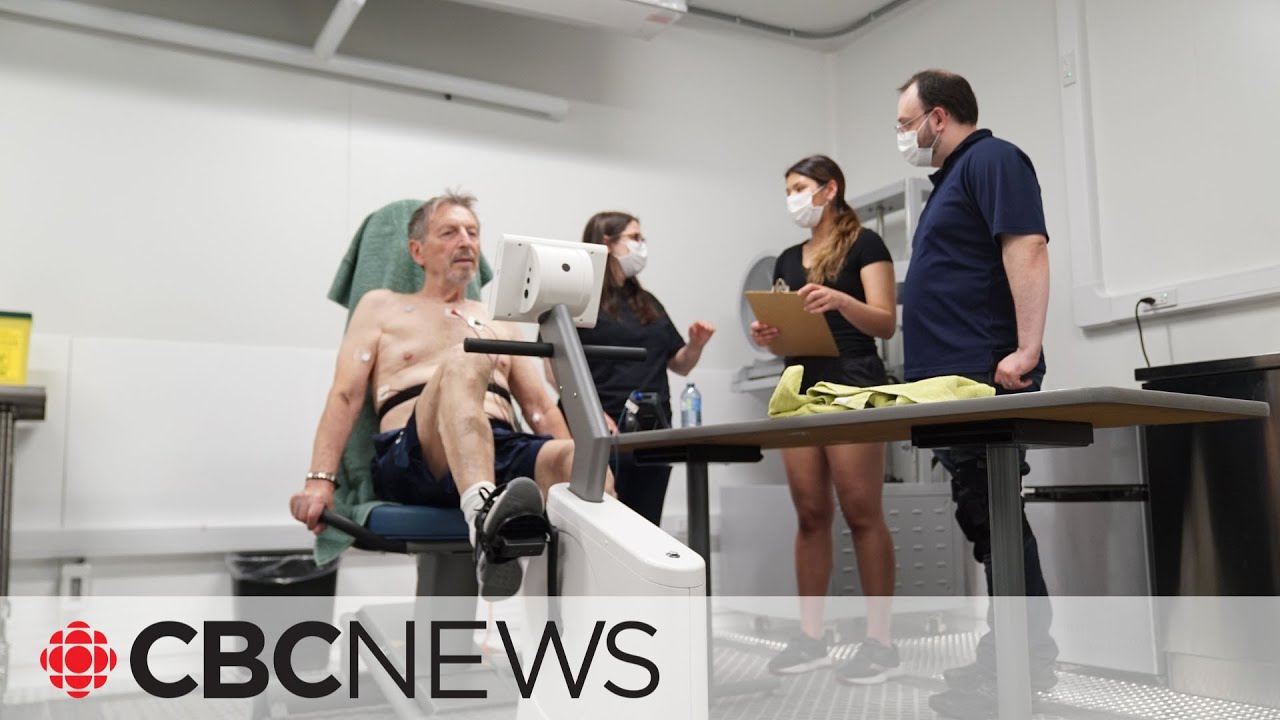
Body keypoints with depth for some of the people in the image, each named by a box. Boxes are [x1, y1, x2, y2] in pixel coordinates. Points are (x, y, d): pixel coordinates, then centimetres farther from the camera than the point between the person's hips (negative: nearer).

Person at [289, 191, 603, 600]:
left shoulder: (500, 323, 30)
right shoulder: (382, 306, 21)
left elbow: (541, 410, 23)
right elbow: (346, 396, 9)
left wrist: (572, 468, 4)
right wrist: (319, 479, -6)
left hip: (503, 451, 4)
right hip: (411, 459, -3)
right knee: (463, 361, -36)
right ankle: (484, 519, -60)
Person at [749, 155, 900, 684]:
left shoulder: (864, 244, 1)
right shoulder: (788, 259, 19)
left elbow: (886, 324, -7)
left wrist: (839, 299, -24)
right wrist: (766, 334, -3)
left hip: (853, 386, -6)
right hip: (800, 387, 6)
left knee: (862, 512, -8)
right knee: (810, 515, 4)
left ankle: (881, 642, -3)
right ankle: (810, 637, 9)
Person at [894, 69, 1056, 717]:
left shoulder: (992, 159, -5)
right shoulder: (951, 179, 24)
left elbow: (1027, 250, -19)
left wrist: (1025, 351, -28)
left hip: (986, 377, -10)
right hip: (954, 380, 10)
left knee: (995, 517, -8)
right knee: (984, 516, 11)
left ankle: (1027, 663, -1)